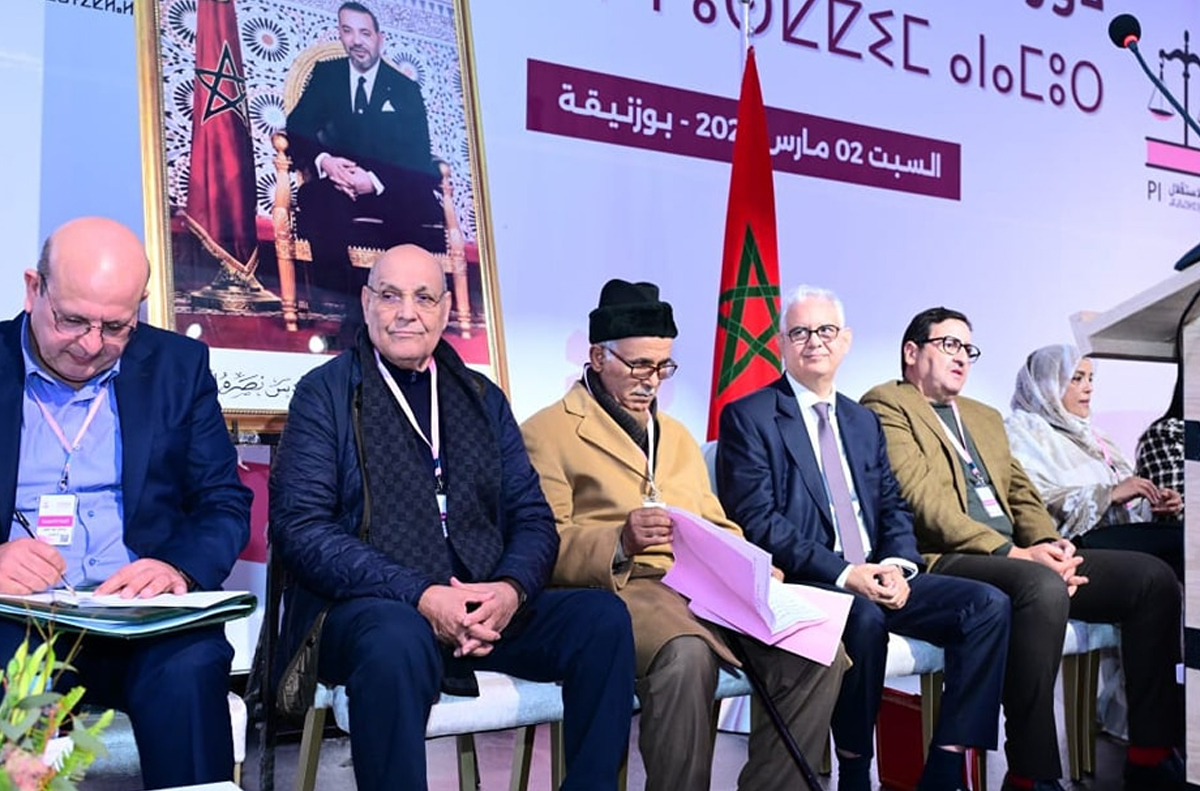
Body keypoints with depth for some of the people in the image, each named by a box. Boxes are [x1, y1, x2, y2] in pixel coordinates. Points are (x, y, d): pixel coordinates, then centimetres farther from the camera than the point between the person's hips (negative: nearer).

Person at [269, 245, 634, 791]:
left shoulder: (483, 398, 17)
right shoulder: (325, 393, 4)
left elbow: (531, 516, 12)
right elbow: (299, 527, -7)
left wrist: (511, 589, -12)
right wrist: (420, 596, -19)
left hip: (487, 610, 5)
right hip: (372, 609, -4)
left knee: (603, 617, -19)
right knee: (398, 639, -38)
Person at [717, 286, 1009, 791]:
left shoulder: (864, 422, 21)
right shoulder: (748, 417, -1)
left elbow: (894, 507, 17)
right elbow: (756, 520, -11)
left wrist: (899, 565, -6)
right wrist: (843, 573, -20)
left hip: (877, 579, 7)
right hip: (804, 583, -6)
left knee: (988, 604, -13)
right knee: (864, 615, -36)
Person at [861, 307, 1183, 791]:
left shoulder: (986, 418, 30)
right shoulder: (886, 406, 1)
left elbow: (1021, 494, 22)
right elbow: (921, 498, -11)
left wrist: (1048, 544, -1)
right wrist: (1009, 552, -17)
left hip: (1017, 558, 9)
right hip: (944, 562, -8)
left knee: (1152, 577, -6)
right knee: (1043, 587, -37)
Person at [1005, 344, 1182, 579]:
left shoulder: (1085, 433, 30)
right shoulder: (1023, 431, 3)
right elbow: (1036, 502, -14)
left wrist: (1154, 504, 6)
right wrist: (1111, 494, -14)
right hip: (1081, 541, -8)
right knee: (1181, 539, -27)